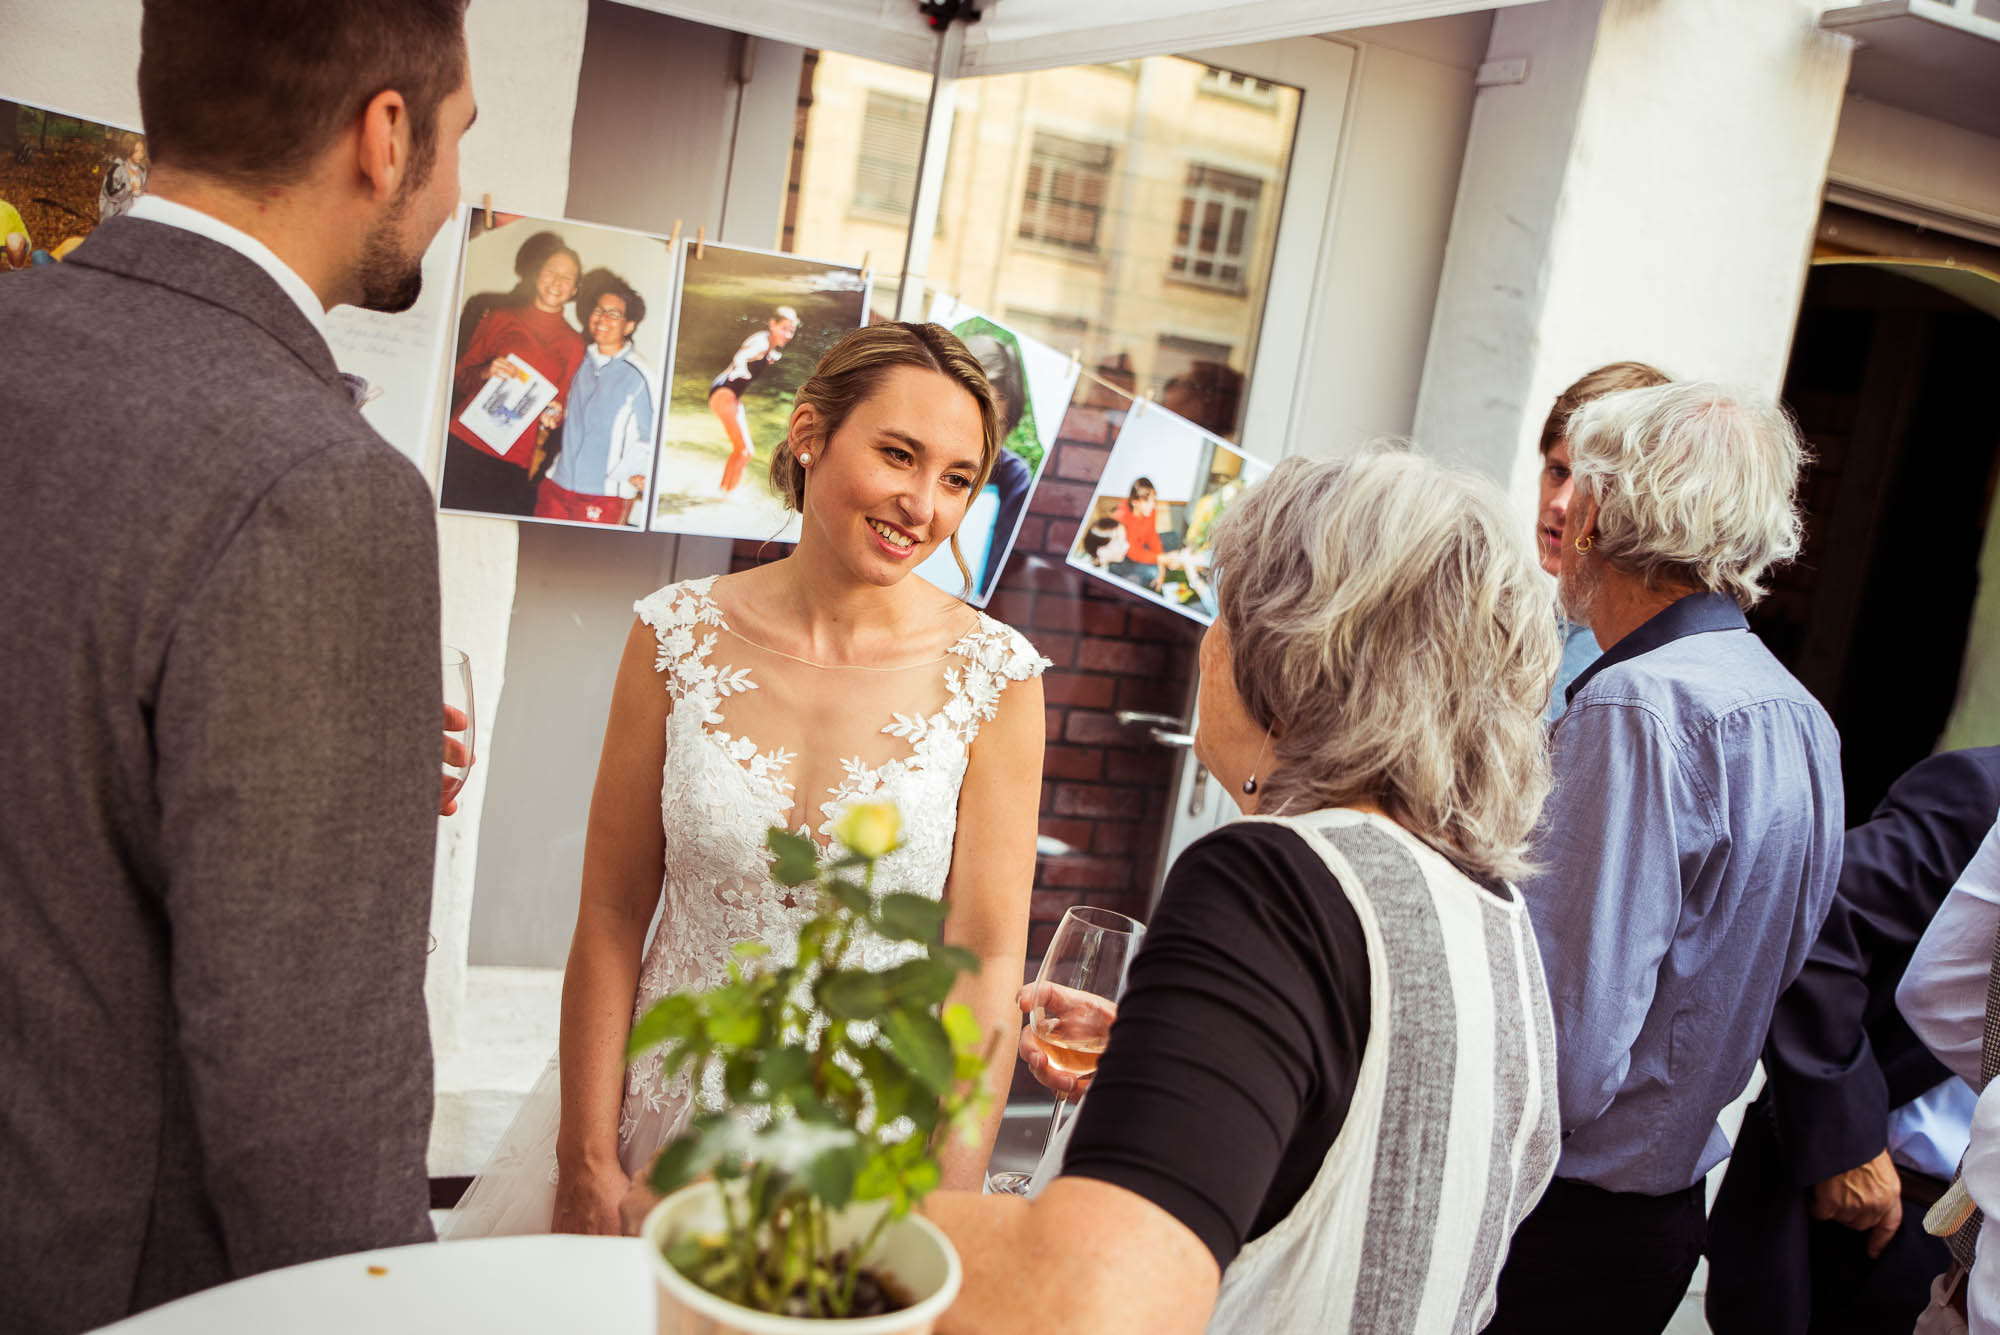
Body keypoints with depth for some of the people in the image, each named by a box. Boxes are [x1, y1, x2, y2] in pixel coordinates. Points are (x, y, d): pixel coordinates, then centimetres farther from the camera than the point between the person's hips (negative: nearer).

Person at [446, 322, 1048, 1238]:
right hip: (662, 1120, 2)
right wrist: (587, 1163, -4)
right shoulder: (677, 636, -7)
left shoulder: (993, 675, -11)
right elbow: (611, 917, -4)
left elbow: (987, 957, -10)